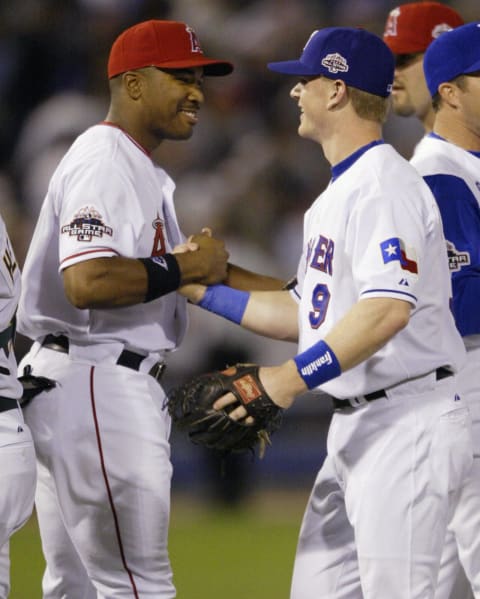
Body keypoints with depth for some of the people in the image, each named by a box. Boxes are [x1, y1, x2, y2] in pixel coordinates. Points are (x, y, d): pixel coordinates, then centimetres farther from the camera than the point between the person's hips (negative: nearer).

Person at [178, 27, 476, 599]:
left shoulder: (384, 183, -15)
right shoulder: (337, 192, 19)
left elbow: (389, 309, -27)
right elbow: (304, 311, 24)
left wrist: (293, 378, -30)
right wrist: (201, 289, 22)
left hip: (407, 424, -11)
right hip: (352, 425, 11)